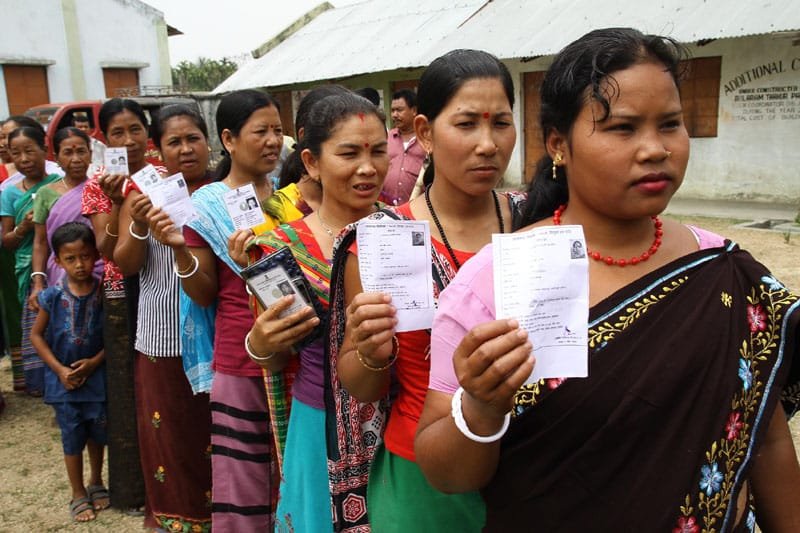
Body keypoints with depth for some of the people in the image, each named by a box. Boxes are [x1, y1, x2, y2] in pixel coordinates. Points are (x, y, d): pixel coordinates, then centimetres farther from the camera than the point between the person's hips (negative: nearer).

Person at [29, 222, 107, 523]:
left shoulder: (103, 293, -10)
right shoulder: (53, 296, -10)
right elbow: (36, 334, -3)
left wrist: (94, 362, -16)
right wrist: (59, 369, -10)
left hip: (96, 375, 1)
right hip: (64, 379, 0)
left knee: (97, 432, 14)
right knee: (72, 437, 9)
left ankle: (96, 483, 36)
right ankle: (78, 495, 25)